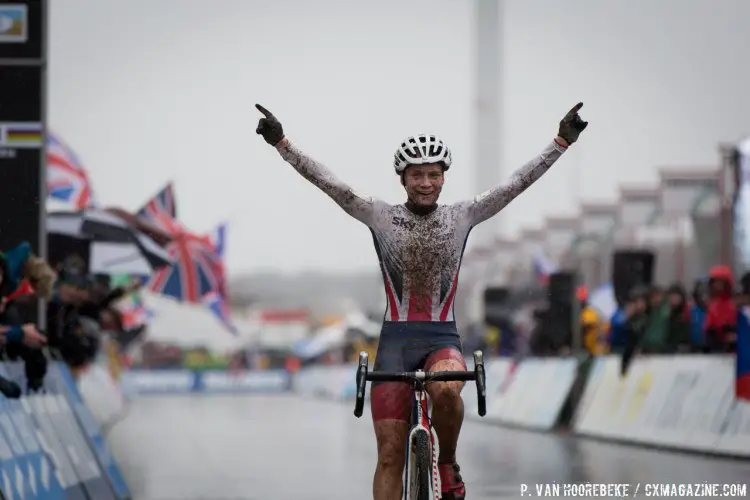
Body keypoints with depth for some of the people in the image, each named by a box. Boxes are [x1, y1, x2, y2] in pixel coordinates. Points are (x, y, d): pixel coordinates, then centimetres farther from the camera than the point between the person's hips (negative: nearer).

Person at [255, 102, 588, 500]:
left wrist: (562, 142, -8)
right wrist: (281, 143, -14)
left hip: (443, 337, 0)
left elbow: (518, 182, -1)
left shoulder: (462, 217, 5)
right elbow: (326, 181, -5)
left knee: (446, 390, -35)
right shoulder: (380, 217, 2)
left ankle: (447, 465, -7)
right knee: (390, 455, -4)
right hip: (395, 339, 0)